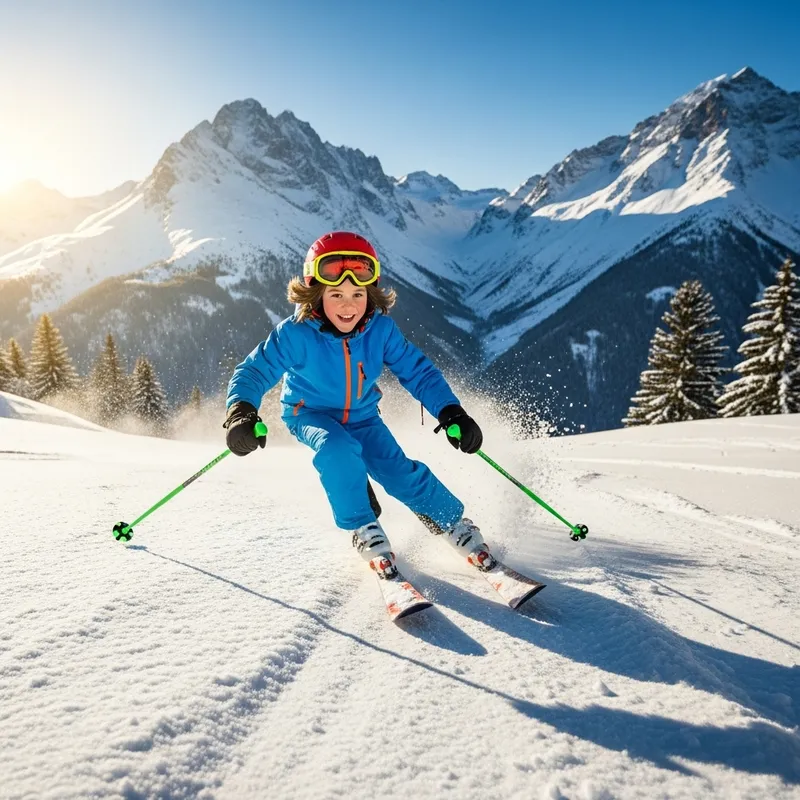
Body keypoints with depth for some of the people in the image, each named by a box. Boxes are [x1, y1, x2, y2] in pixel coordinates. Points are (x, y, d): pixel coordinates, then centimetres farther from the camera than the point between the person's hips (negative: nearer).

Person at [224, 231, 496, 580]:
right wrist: (241, 413, -40)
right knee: (339, 450, -34)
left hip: (362, 415, 2)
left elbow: (418, 370, -14)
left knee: (400, 471, -14)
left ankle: (457, 525, 11)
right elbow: (254, 371, -21)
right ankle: (365, 531, -11)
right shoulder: (295, 334, -28)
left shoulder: (381, 328, -21)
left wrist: (451, 412, -24)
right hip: (311, 414, -2)